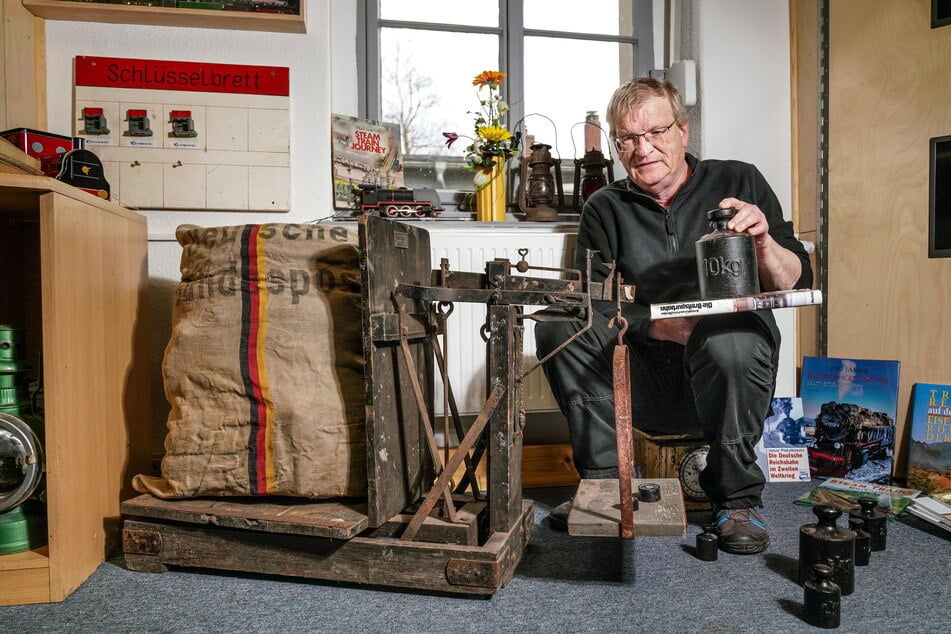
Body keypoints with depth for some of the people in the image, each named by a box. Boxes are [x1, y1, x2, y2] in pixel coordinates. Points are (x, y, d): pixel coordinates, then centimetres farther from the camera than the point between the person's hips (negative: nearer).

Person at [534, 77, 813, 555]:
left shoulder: (738, 182, 4)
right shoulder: (604, 209, 6)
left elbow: (796, 284, 0)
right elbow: (592, 304, -4)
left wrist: (764, 243, -21)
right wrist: (659, 325, -20)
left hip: (731, 373, -1)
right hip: (645, 381, 2)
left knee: (727, 340, -34)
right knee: (556, 325, -19)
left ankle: (737, 498, -9)